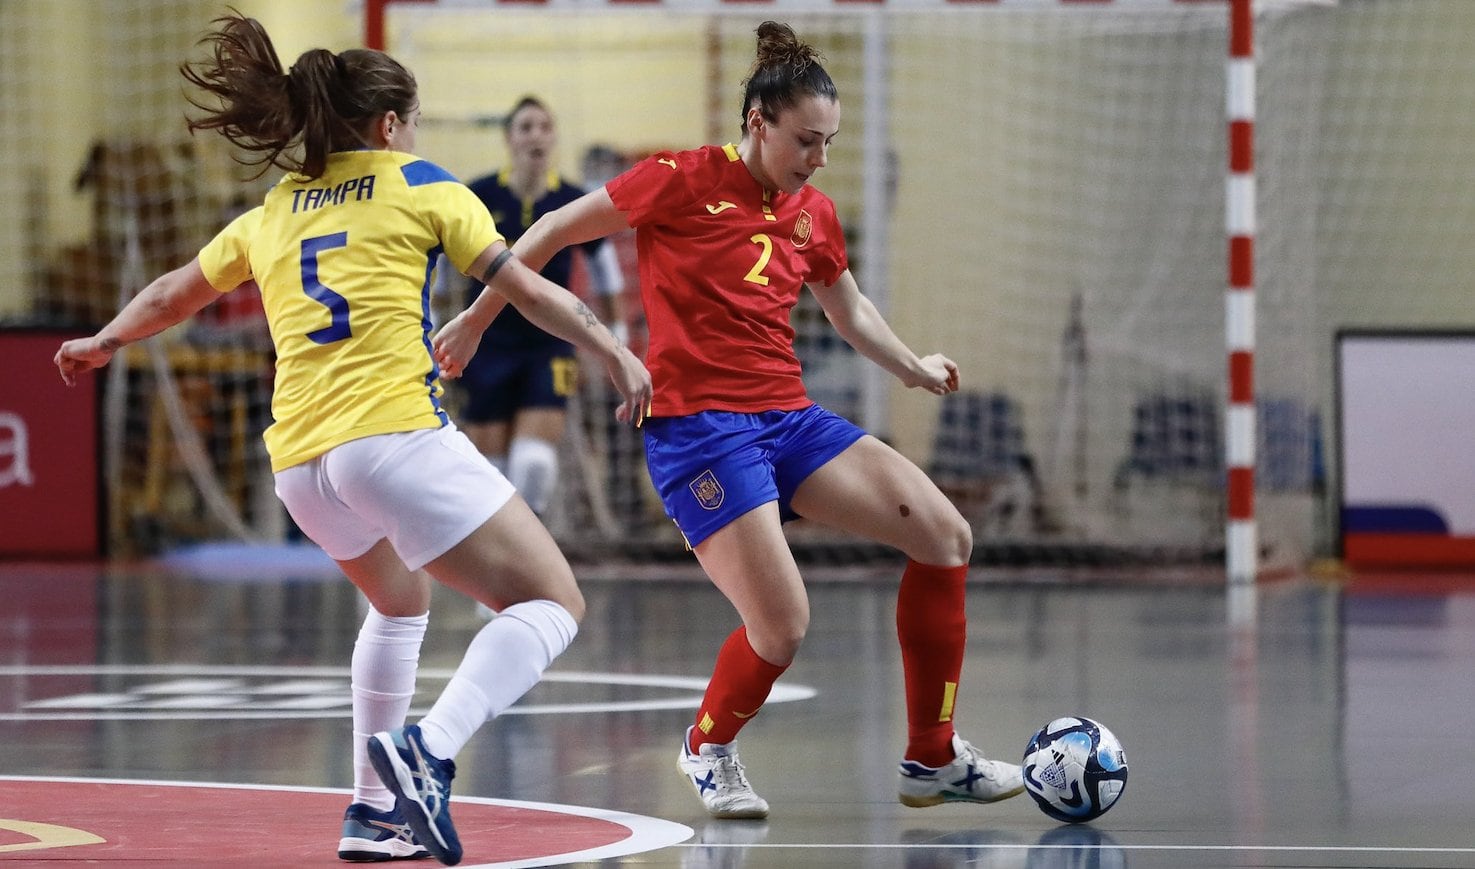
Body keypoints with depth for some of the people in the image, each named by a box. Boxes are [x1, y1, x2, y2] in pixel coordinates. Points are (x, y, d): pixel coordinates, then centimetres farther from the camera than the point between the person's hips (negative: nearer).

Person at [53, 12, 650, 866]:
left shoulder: (271, 215, 22)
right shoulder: (421, 187, 8)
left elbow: (171, 294, 36)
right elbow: (528, 289, 3)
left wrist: (104, 342, 54)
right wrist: (617, 354, 10)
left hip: (300, 467, 7)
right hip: (398, 436, -7)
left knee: (401, 600, 33)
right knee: (553, 604, -5)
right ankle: (428, 749, -28)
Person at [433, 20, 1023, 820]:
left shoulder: (815, 215, 10)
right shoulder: (685, 182, -9)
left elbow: (852, 314, 26)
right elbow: (552, 232, -1)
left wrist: (915, 369, 9)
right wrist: (475, 320, 4)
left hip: (789, 417, 7)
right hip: (698, 425, -7)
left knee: (946, 536, -5)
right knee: (782, 628, -17)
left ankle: (933, 760, 5)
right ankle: (708, 749, 17)